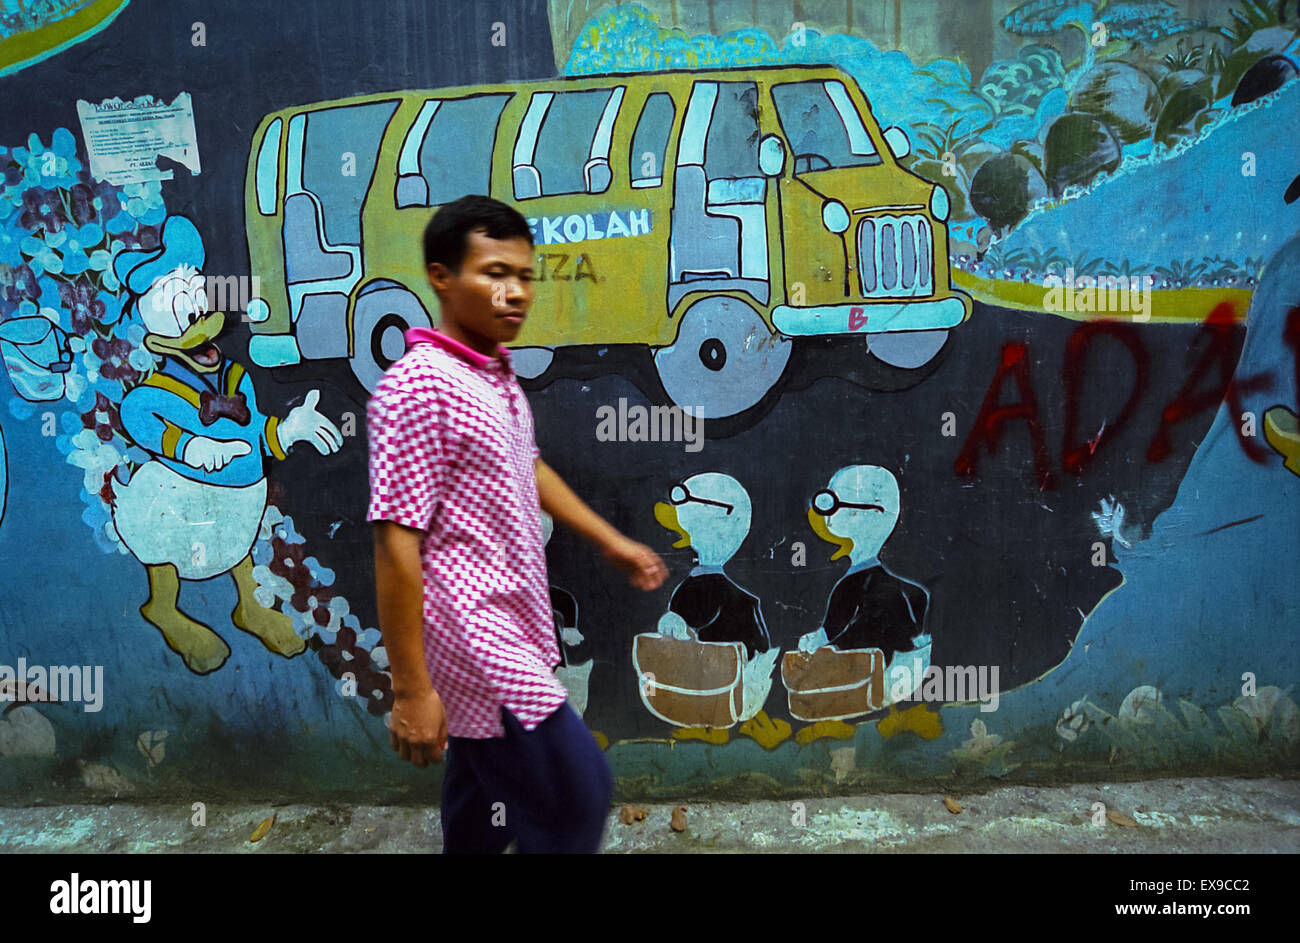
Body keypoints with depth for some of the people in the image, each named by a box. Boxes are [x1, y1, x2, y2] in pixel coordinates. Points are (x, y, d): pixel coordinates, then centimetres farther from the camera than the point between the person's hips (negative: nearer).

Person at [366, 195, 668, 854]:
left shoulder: (497, 377, 9)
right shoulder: (420, 388, -19)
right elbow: (396, 543, -21)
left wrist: (608, 539, 28)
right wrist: (411, 689, -20)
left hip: (507, 629, 9)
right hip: (471, 637, -9)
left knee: (484, 809, 21)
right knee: (576, 794, -4)